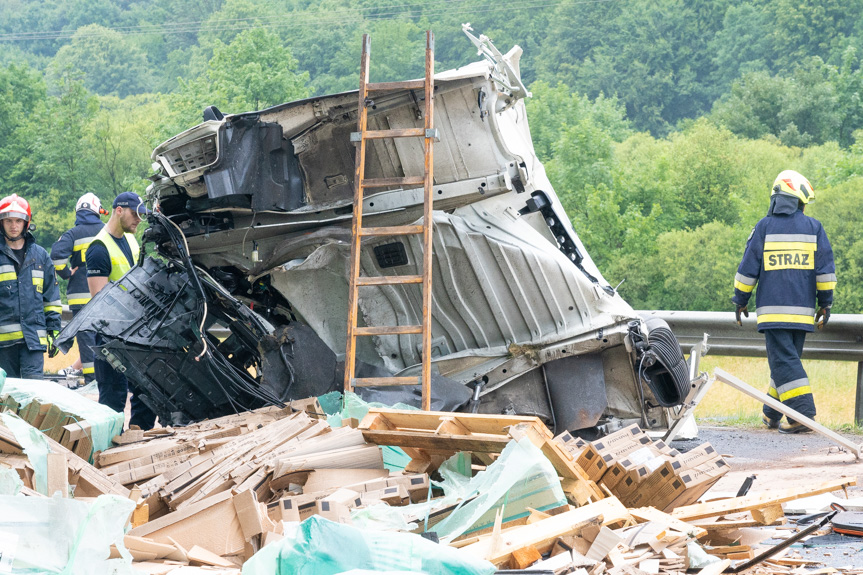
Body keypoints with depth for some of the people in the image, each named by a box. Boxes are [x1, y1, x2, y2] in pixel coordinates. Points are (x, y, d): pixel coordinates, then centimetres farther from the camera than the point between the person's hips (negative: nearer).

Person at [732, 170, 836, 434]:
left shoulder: (765, 227, -2)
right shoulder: (814, 228, 5)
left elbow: (748, 269, 0)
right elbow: (825, 269, 5)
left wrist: (740, 301, 10)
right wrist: (825, 303, 13)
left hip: (773, 310, -4)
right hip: (803, 311, 4)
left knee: (784, 360, -8)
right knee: (787, 358, 13)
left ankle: (803, 413, -21)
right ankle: (772, 415, 20)